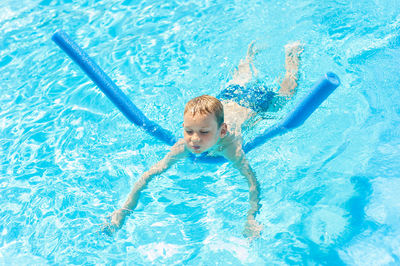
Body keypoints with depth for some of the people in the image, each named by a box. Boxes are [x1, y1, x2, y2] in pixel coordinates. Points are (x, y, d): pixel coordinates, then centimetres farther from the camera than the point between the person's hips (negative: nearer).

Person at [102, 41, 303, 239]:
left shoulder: (230, 146, -49)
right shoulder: (185, 146, -39)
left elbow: (252, 181, -55)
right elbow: (149, 175, -40)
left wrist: (251, 220, -68)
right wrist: (124, 211, -47)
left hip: (254, 106, -2)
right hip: (226, 99, 3)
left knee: (284, 94, 28)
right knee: (237, 85, 37)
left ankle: (291, 55, 51)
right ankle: (250, 55, 63)